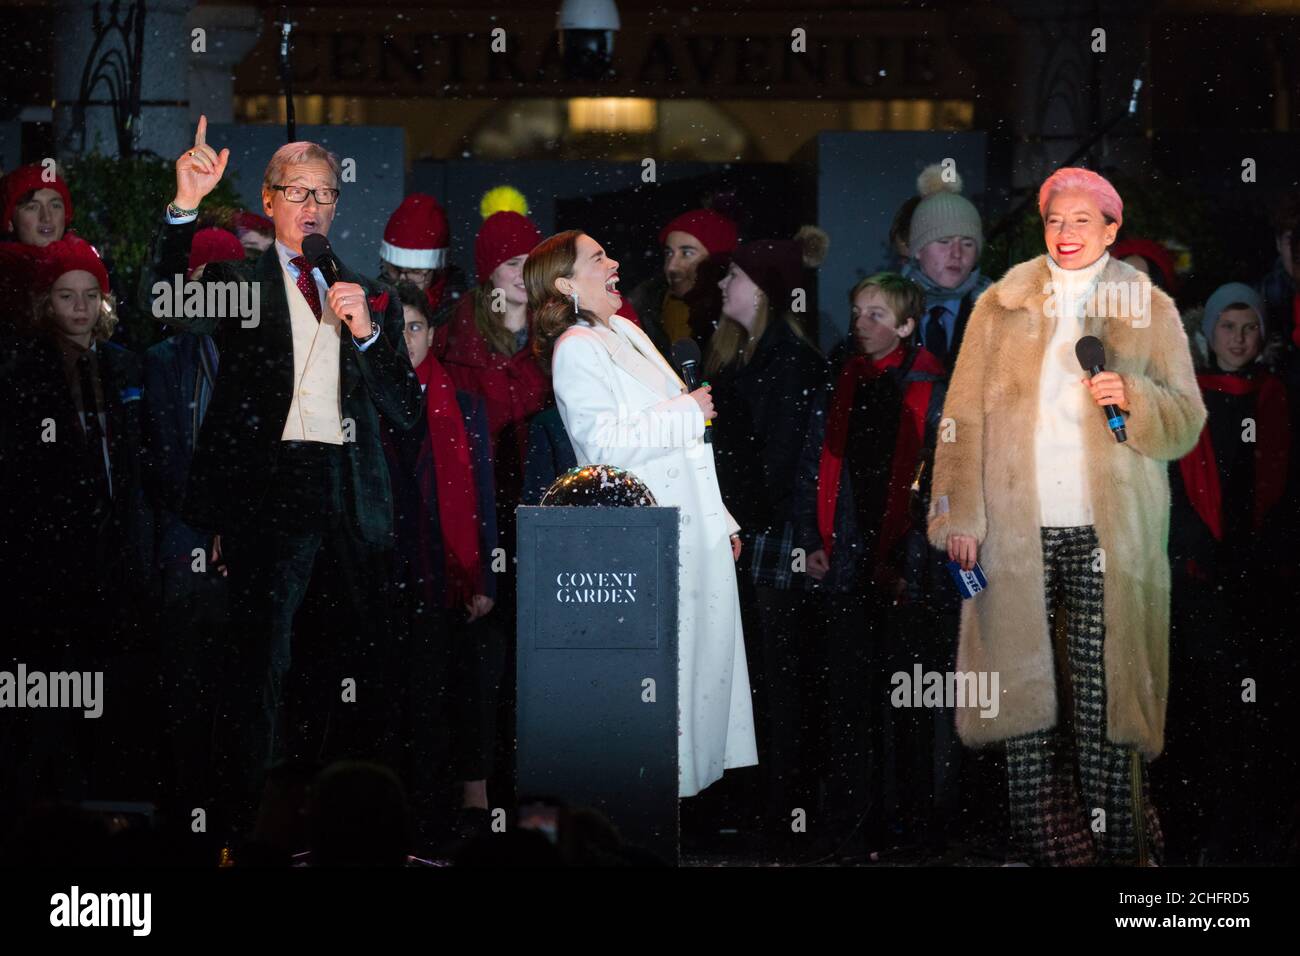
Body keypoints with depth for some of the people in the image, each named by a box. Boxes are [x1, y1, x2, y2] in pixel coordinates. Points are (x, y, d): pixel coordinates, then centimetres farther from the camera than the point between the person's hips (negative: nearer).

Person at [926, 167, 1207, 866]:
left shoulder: (1150, 310, 11)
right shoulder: (999, 306, 13)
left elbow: (1186, 421, 8)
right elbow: (964, 416, 9)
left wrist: (1133, 398, -12)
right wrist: (959, 516, 0)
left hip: (1107, 534, -1)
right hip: (1017, 528, 1)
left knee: (1102, 688, -5)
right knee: (1021, 680, -2)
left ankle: (1115, 845, 0)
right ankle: (1040, 841, 3)